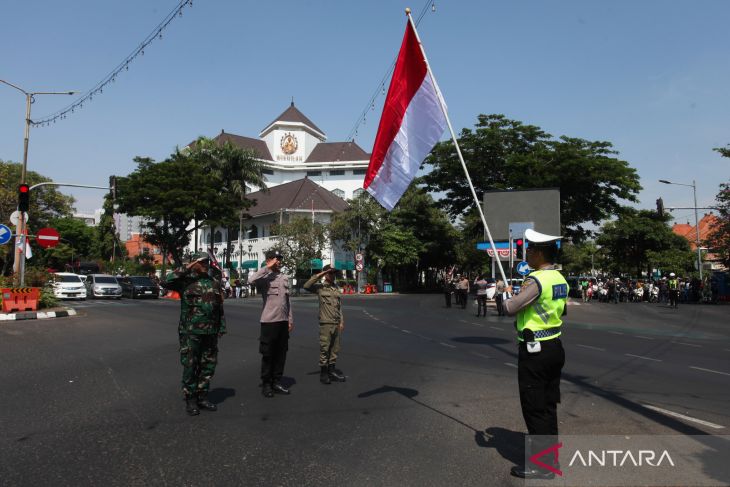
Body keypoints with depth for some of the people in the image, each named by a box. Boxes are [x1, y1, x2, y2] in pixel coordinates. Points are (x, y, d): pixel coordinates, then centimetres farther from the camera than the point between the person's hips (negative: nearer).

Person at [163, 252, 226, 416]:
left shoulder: (214, 281, 12)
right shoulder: (186, 280, -2)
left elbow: (220, 306, 15)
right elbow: (167, 282, -21)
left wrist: (222, 327, 11)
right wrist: (186, 269, -17)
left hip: (211, 332, 5)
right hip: (190, 332, -5)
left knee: (208, 366, 10)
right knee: (190, 366, 2)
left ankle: (202, 397, 23)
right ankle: (190, 400, 15)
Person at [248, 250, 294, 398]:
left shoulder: (284, 278, 13)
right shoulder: (264, 277, -7)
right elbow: (251, 280, -31)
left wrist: (290, 320, 13)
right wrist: (268, 267, -22)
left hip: (283, 321, 6)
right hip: (269, 321, -6)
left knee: (281, 353, 11)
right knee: (268, 354, 3)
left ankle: (277, 382, 22)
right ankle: (266, 384, 15)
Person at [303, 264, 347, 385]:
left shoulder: (337, 288, 13)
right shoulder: (320, 287, -2)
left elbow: (339, 306, 15)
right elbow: (306, 286, -21)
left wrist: (341, 321, 10)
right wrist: (319, 275, -17)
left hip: (336, 323, 5)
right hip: (325, 322, -5)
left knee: (335, 348, 9)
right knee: (324, 348, -2)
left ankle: (332, 369, 20)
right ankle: (323, 371, 7)